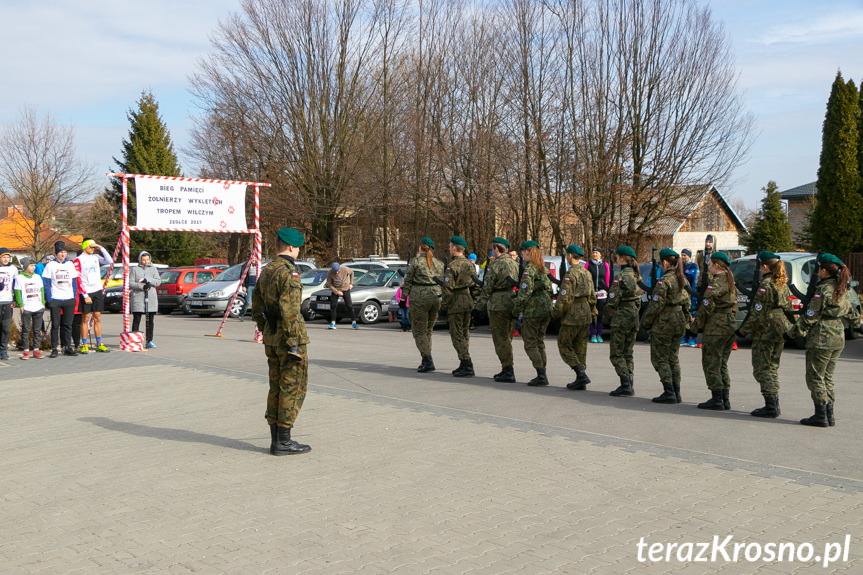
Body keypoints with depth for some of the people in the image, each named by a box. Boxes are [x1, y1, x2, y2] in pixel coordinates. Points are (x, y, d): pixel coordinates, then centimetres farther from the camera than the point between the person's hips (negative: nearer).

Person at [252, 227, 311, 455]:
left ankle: (276, 439, 18)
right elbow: (289, 311, -23)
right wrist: (294, 344, -20)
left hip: (272, 339, 9)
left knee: (277, 388, 13)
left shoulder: (266, 271, 13)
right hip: (288, 338, -9)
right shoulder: (288, 273, -16)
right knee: (293, 388, -2)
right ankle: (283, 442, 1)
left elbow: (257, 306, 19)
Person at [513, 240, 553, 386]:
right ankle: (542, 375, 15)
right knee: (539, 341, 15)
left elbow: (525, 292, -16)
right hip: (546, 308, 8)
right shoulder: (543, 268, 13)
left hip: (533, 309, -8)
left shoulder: (529, 269, -13)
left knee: (530, 342, -1)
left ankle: (541, 375, -7)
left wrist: (516, 309, -8)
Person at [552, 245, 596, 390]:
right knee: (580, 348, 12)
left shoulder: (571, 274, -15)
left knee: (564, 345, 2)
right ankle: (581, 381, 12)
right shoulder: (587, 273, 11)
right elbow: (592, 296, 17)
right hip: (586, 315, 8)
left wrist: (556, 313, -6)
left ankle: (581, 374, -9)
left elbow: (564, 298, -18)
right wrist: (592, 313, 26)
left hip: (573, 315, -8)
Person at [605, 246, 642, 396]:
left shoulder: (620, 277, -15)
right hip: (634, 316, 8)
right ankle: (630, 384, 13)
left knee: (616, 353, -1)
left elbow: (613, 300, -15)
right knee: (628, 353, 14)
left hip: (621, 317, -8)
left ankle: (626, 385, -8)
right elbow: (638, 297, 13)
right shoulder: (635, 275, 9)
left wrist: (607, 318, -3)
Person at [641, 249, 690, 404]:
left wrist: (646, 322, -6)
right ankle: (676, 392, 15)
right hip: (679, 322, 8)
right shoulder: (682, 279, 8)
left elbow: (656, 304, -17)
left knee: (660, 358, 0)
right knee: (673, 358, 14)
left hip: (664, 323, -8)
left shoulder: (665, 280, -17)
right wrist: (685, 321, 23)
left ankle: (669, 392, -4)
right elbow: (686, 302, 14)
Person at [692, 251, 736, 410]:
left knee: (711, 364, -2)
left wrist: (698, 325, -5)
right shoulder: (730, 281, 14)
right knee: (722, 364, 15)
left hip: (715, 327, -9)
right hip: (730, 325, 9)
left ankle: (717, 400, -2)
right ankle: (725, 399, 16)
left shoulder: (715, 283, -14)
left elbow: (707, 306, -15)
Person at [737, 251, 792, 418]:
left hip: (765, 331, -9)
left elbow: (758, 313, -17)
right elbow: (788, 308, 16)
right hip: (780, 330, 9)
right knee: (772, 367, 16)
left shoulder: (765, 285, -15)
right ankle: (775, 405, 19)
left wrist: (744, 330, -9)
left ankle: (770, 406, -4)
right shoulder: (783, 284, 11)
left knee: (762, 368, -2)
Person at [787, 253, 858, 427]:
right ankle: (829, 415, 16)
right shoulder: (843, 291, 9)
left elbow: (810, 316, -13)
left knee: (815, 378, 0)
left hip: (821, 339, -8)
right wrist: (858, 323, 39)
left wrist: (794, 333, -5)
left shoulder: (823, 291, -15)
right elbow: (851, 313, 21)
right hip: (838, 338, 8)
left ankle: (821, 417, 1)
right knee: (827, 377, 15)